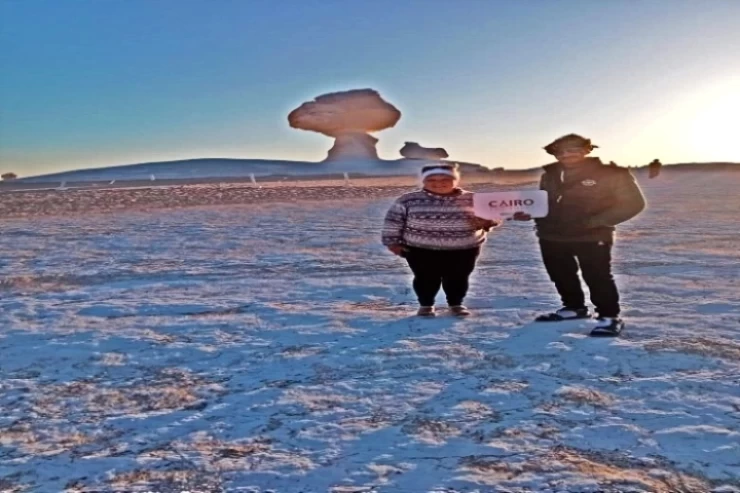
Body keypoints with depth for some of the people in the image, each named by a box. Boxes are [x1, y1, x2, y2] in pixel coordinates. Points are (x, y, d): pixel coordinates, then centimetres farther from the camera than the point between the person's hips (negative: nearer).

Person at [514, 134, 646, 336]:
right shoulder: (550, 176, 10)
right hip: (551, 236, 6)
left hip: (592, 237, -6)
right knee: (560, 275, 15)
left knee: (596, 276, -2)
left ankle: (609, 316, 10)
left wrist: (596, 222, -18)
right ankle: (574, 307, 33)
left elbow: (632, 203, -10)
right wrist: (529, 213, -2)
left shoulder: (611, 174, -9)